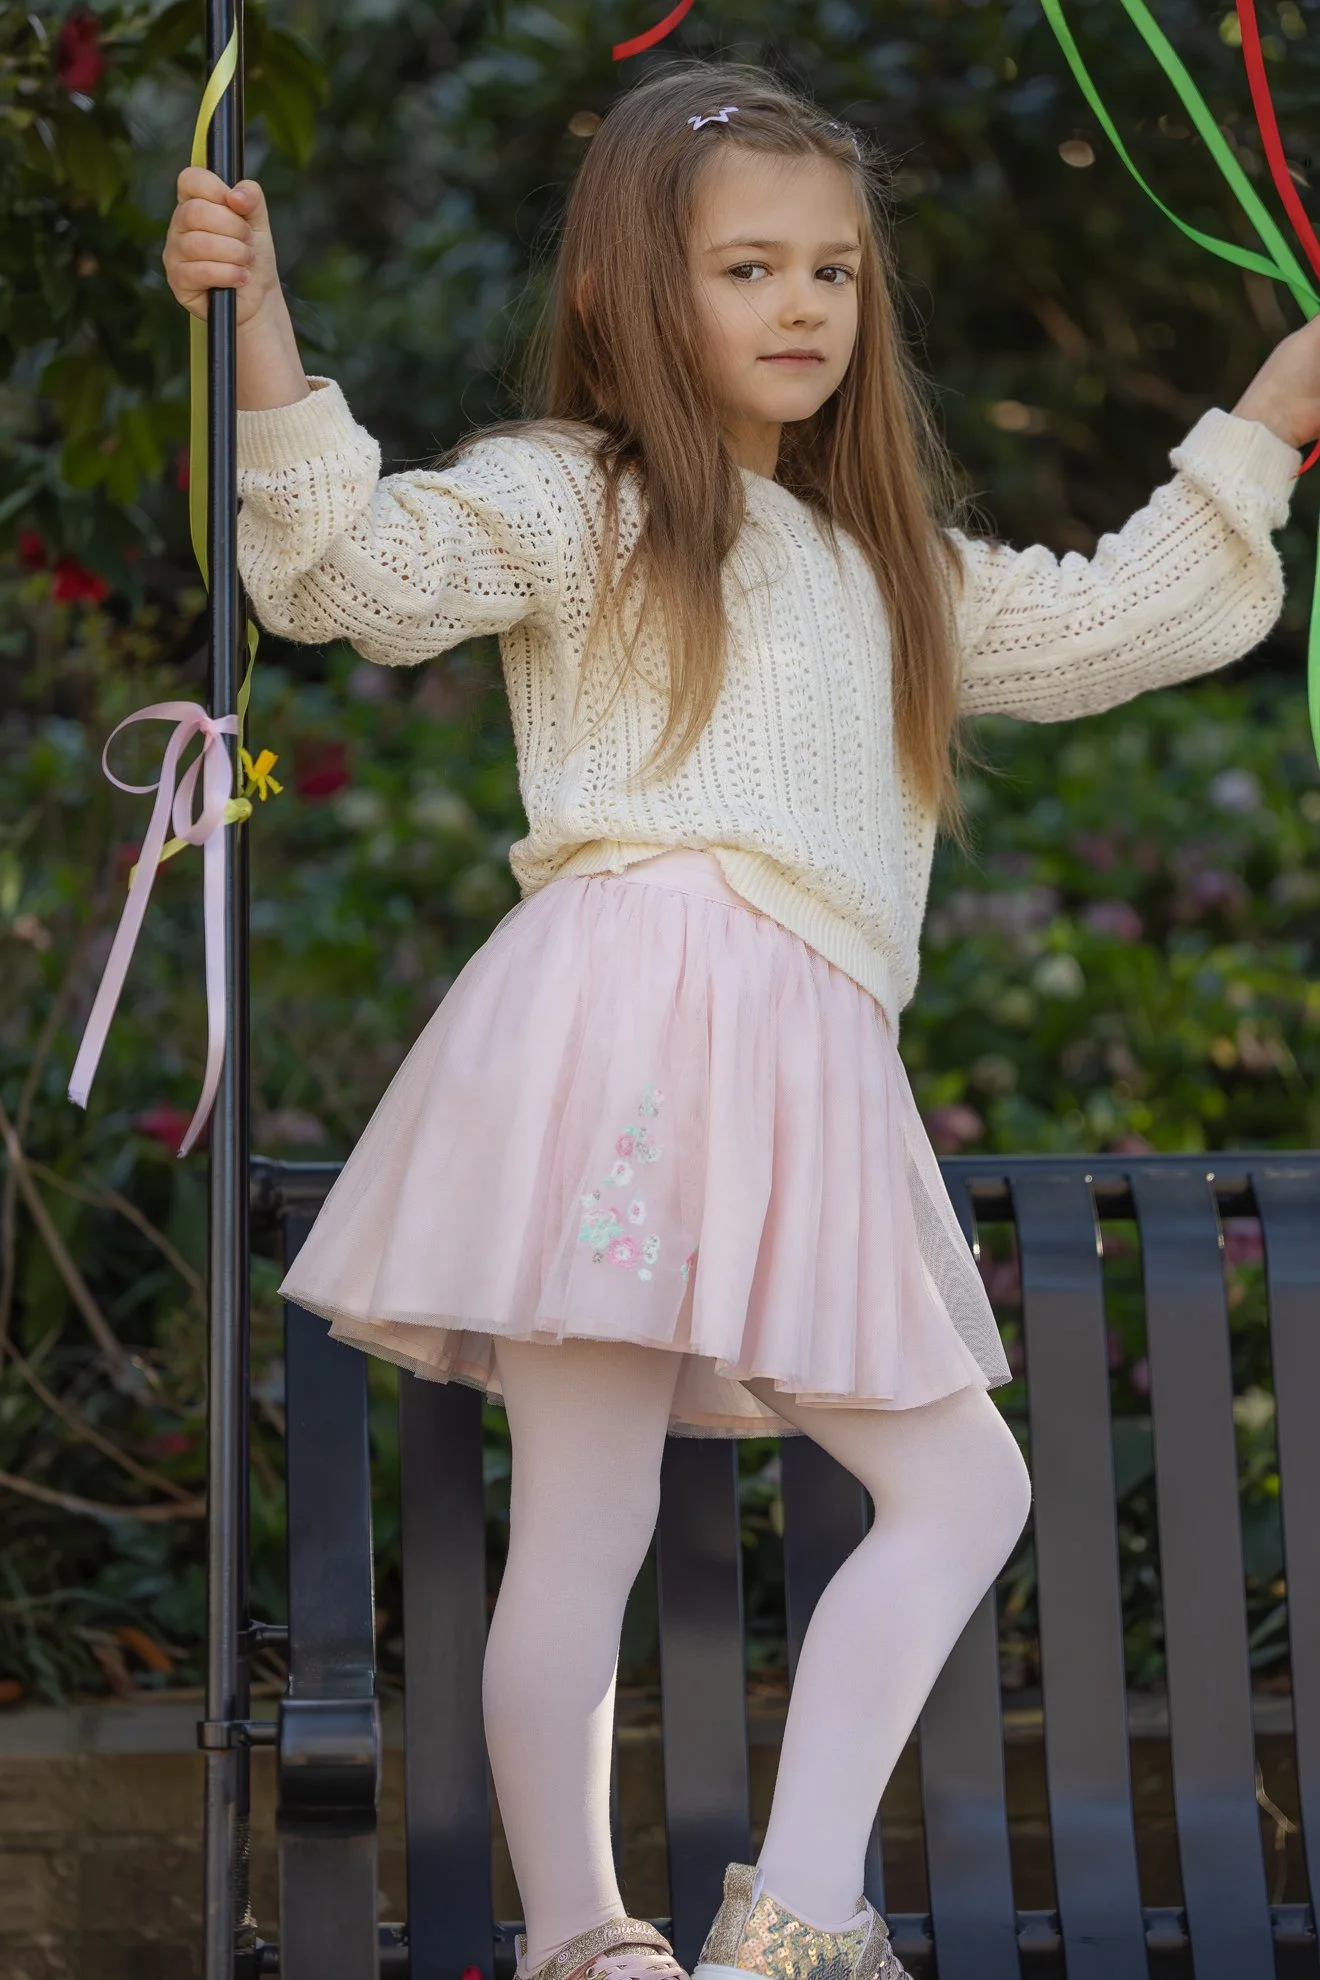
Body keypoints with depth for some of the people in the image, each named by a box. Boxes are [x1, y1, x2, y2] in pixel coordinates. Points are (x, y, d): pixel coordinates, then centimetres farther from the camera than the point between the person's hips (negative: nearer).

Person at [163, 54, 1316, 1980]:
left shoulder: (887, 564, 27)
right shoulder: (572, 495, 6)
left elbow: (1100, 625, 36)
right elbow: (368, 564, -10)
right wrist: (263, 343, -22)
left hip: (805, 1078, 8)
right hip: (634, 1009, -7)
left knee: (964, 1488, 6)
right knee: (587, 1526, -5)